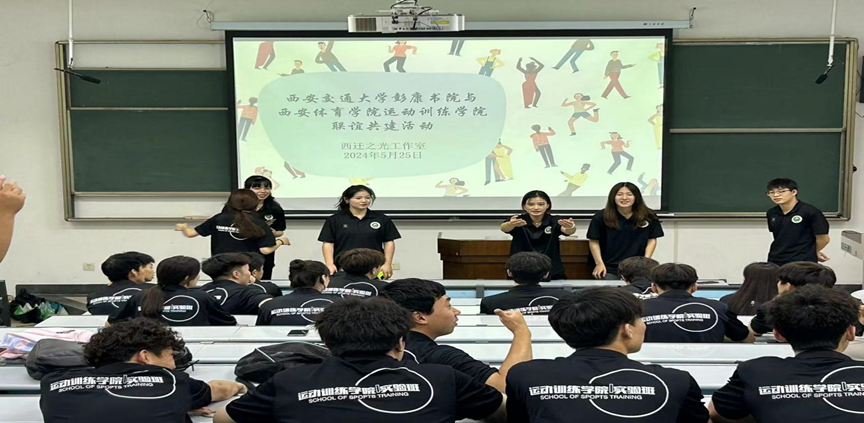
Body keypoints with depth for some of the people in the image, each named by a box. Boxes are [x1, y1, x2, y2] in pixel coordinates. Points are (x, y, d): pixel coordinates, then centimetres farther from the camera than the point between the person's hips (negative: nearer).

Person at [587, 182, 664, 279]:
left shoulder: (649, 216, -1)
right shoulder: (601, 217, -5)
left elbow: (652, 240, 5)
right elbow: (594, 241, 1)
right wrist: (599, 263, -7)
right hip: (609, 268, -1)